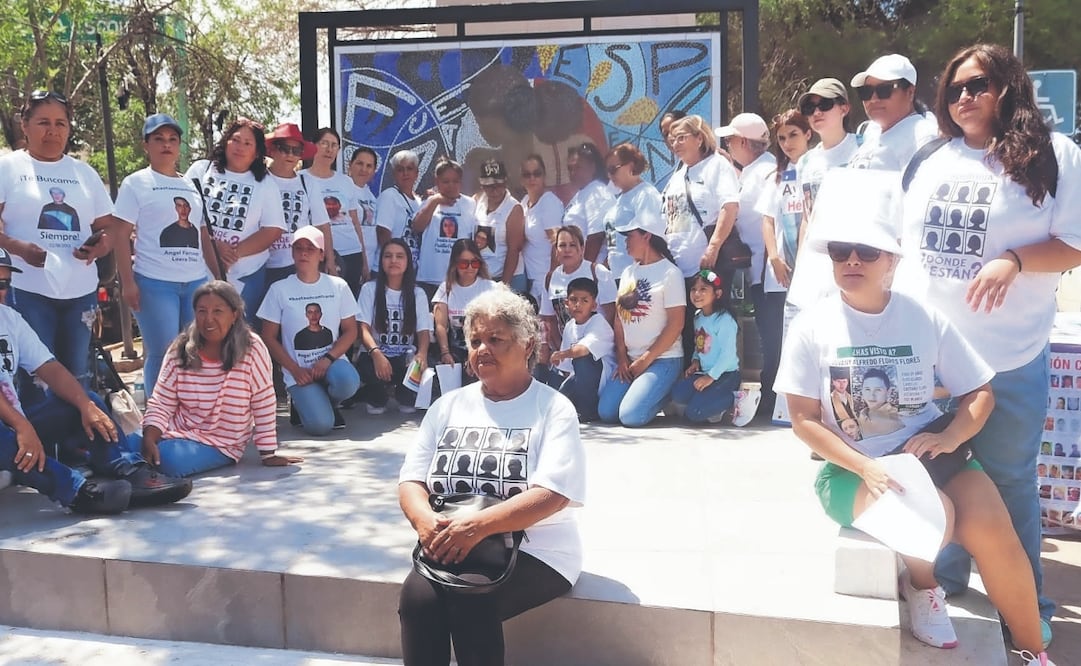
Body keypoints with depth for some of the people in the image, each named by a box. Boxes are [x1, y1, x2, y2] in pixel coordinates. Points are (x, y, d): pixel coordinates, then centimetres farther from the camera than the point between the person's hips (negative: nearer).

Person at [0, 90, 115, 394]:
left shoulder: (85, 173, 15)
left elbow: (108, 228, 17)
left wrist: (101, 245, -6)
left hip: (80, 291, 4)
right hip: (27, 290, -4)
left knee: (77, 379, 11)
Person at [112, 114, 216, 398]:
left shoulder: (192, 185, 16)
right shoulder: (136, 183, 2)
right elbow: (121, 234, -3)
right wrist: (127, 282, -11)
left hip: (197, 281, 5)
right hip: (155, 282, -5)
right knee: (161, 354, -2)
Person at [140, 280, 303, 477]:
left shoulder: (252, 350, -15)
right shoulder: (180, 350, -4)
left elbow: (263, 407, -10)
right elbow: (161, 403, -2)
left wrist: (268, 454, -6)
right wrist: (149, 439, -20)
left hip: (220, 445, -4)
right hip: (177, 432, 4)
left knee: (171, 460, -29)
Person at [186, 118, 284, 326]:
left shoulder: (266, 184, 7)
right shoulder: (201, 170, 8)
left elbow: (273, 230, -2)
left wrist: (236, 252, -12)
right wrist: (213, 245, -11)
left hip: (246, 276, 0)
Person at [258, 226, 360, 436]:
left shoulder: (338, 286, 5)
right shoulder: (279, 289, 1)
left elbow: (350, 331, 4)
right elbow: (268, 337, 1)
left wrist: (328, 359, -13)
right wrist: (295, 370, -10)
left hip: (332, 362, 2)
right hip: (299, 371, -2)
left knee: (347, 381, -36)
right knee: (319, 425, -26)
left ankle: (328, 401, 2)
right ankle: (303, 402, 12)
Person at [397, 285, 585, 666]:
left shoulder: (553, 409, -3)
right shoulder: (448, 406, 13)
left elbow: (551, 495, -16)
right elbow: (411, 480, 8)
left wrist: (477, 526, -29)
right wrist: (424, 519, -15)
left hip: (534, 551, -3)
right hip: (448, 546, 4)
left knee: (469, 601, -31)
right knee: (417, 597, -26)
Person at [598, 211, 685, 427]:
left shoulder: (669, 272, -8)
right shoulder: (628, 273, 13)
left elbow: (675, 324, -13)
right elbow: (619, 317, 11)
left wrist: (645, 361, -12)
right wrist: (622, 357, -1)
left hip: (663, 360, -7)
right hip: (629, 360, 7)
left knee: (631, 416, -22)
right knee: (606, 413, -7)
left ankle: (667, 397, 7)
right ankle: (657, 392, 14)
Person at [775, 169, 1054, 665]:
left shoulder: (925, 318, -1)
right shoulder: (812, 327, -7)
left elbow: (979, 392, 5)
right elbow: (804, 419, -8)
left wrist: (949, 438, -16)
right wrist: (866, 468, -21)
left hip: (925, 452, 3)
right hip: (851, 467, -2)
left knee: (991, 526, -21)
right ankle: (920, 582, 7)